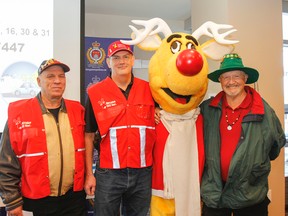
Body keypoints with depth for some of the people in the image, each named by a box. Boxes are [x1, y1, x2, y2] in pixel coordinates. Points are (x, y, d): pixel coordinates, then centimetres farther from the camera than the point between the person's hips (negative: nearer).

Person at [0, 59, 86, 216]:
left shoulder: (77, 110, 3)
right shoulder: (18, 113, -7)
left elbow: (86, 148, 14)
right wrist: (13, 202, -4)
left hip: (75, 198, 3)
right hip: (38, 201, -2)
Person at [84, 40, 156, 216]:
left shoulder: (149, 90, 3)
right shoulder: (95, 93, -2)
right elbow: (88, 136, 1)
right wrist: (89, 174, 0)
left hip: (143, 173, 2)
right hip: (108, 173, -2)